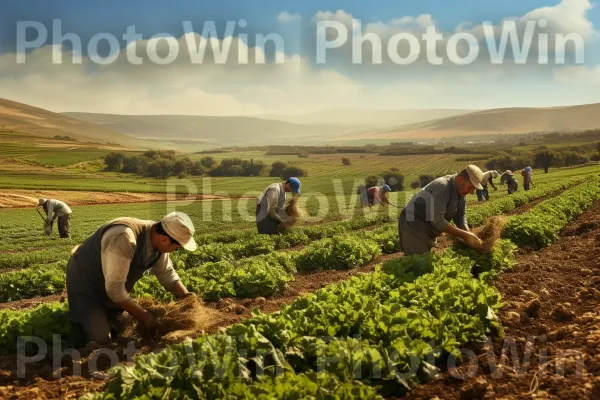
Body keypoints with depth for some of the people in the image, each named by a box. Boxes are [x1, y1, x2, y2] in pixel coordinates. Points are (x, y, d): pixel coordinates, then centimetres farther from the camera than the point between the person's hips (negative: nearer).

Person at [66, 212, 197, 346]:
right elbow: (114, 288, -36)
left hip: (115, 287, 7)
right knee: (101, 338, -13)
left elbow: (167, 273, 1)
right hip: (85, 282, -7)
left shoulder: (158, 240, -15)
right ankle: (79, 315, 12)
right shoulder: (123, 238, -41)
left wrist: (187, 297, -12)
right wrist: (143, 316, -27)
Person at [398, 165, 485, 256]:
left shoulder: (461, 191, -1)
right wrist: (464, 235, -30)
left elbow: (460, 217, 3)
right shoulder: (442, 186, -28)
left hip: (429, 231, 9)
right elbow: (437, 220, -33)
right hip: (413, 227, -9)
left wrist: (469, 236, -16)